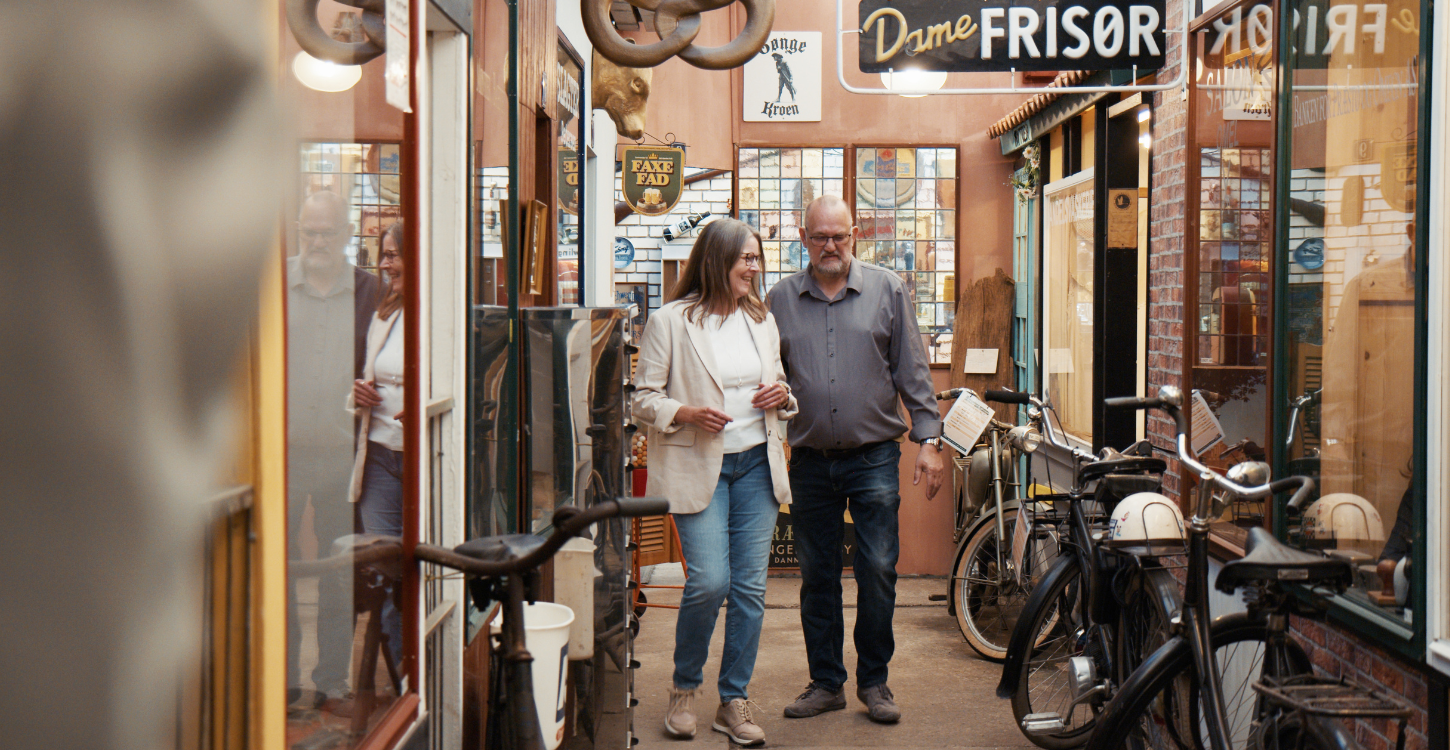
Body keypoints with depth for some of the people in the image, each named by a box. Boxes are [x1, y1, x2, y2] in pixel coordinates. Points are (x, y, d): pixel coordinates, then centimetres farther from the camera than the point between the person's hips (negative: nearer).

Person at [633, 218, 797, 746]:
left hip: (757, 465, 5)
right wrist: (687, 414, -21)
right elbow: (643, 397, -4)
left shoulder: (761, 320, 12)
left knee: (750, 586, 3)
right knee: (709, 582, -13)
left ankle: (734, 702, 15)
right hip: (698, 467, -5)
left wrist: (782, 396, 0)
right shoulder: (670, 322, -5)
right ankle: (684, 689, 12)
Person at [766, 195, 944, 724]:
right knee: (817, 576, 8)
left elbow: (912, 371, 4)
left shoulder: (887, 290, 3)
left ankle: (874, 681, 15)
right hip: (810, 461, 2)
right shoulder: (782, 299, 7)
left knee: (877, 572, -1)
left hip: (874, 458, -2)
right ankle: (826, 682, 21)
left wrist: (928, 440, -1)